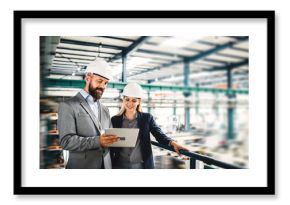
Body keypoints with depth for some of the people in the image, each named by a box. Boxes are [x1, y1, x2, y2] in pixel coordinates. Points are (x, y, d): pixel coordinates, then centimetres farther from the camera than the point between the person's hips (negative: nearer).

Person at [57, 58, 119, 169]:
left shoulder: (104, 109, 12)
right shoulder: (68, 106, -8)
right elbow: (66, 140, -16)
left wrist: (116, 138, -9)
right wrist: (97, 141, -27)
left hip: (106, 165, 6)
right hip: (82, 166, -6)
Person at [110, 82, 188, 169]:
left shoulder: (147, 118, 0)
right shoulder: (115, 120, 2)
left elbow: (160, 135, -8)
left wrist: (172, 143, -27)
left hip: (141, 165, 0)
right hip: (119, 165, 1)